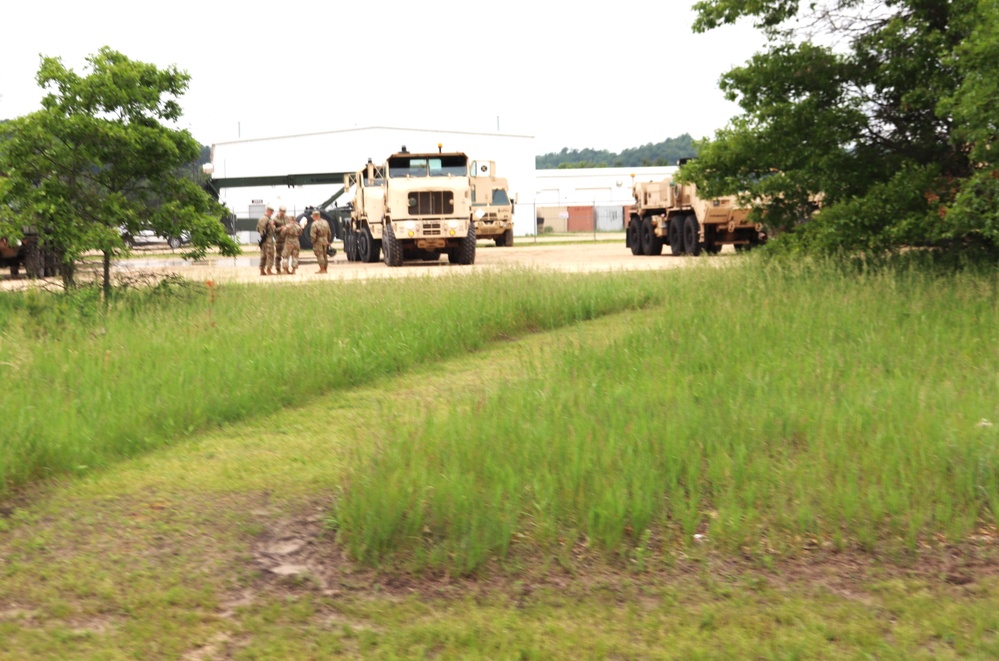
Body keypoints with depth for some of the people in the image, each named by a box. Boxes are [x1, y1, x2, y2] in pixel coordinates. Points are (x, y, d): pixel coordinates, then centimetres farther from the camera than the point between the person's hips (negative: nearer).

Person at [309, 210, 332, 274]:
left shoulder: (315, 224, -16)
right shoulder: (325, 222, 7)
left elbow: (312, 235, -19)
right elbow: (329, 233, 14)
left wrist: (313, 241, -4)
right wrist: (328, 241, 22)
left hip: (318, 242, -7)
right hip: (325, 241, 7)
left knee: (319, 255, -4)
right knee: (324, 255, 14)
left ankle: (322, 269, -5)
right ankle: (325, 269, 19)